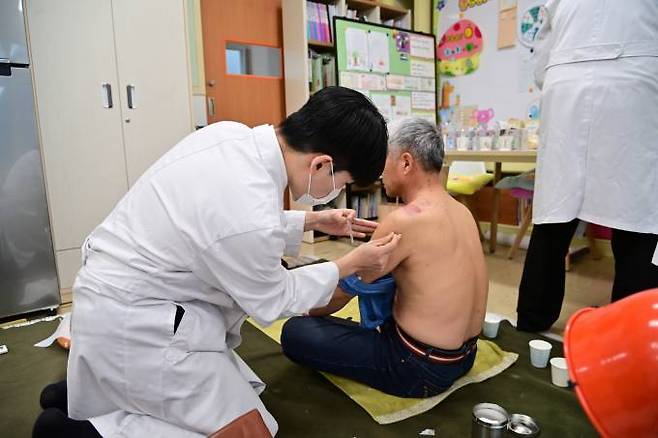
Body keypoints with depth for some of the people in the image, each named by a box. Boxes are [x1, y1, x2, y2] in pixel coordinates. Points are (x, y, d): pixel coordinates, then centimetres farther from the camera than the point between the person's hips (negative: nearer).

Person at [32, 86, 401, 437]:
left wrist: (312, 221, 11)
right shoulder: (252, 216, -32)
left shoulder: (231, 133, -9)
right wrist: (351, 264, -2)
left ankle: (80, 393, 19)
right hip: (132, 326, -9)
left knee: (238, 385, 17)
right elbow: (271, 302, -11)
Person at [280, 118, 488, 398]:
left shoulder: (405, 220, -26)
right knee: (378, 283, 29)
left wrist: (307, 309, 7)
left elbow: (344, 289, -12)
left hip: (421, 368, -9)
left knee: (294, 333, -4)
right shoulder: (461, 210, 0)